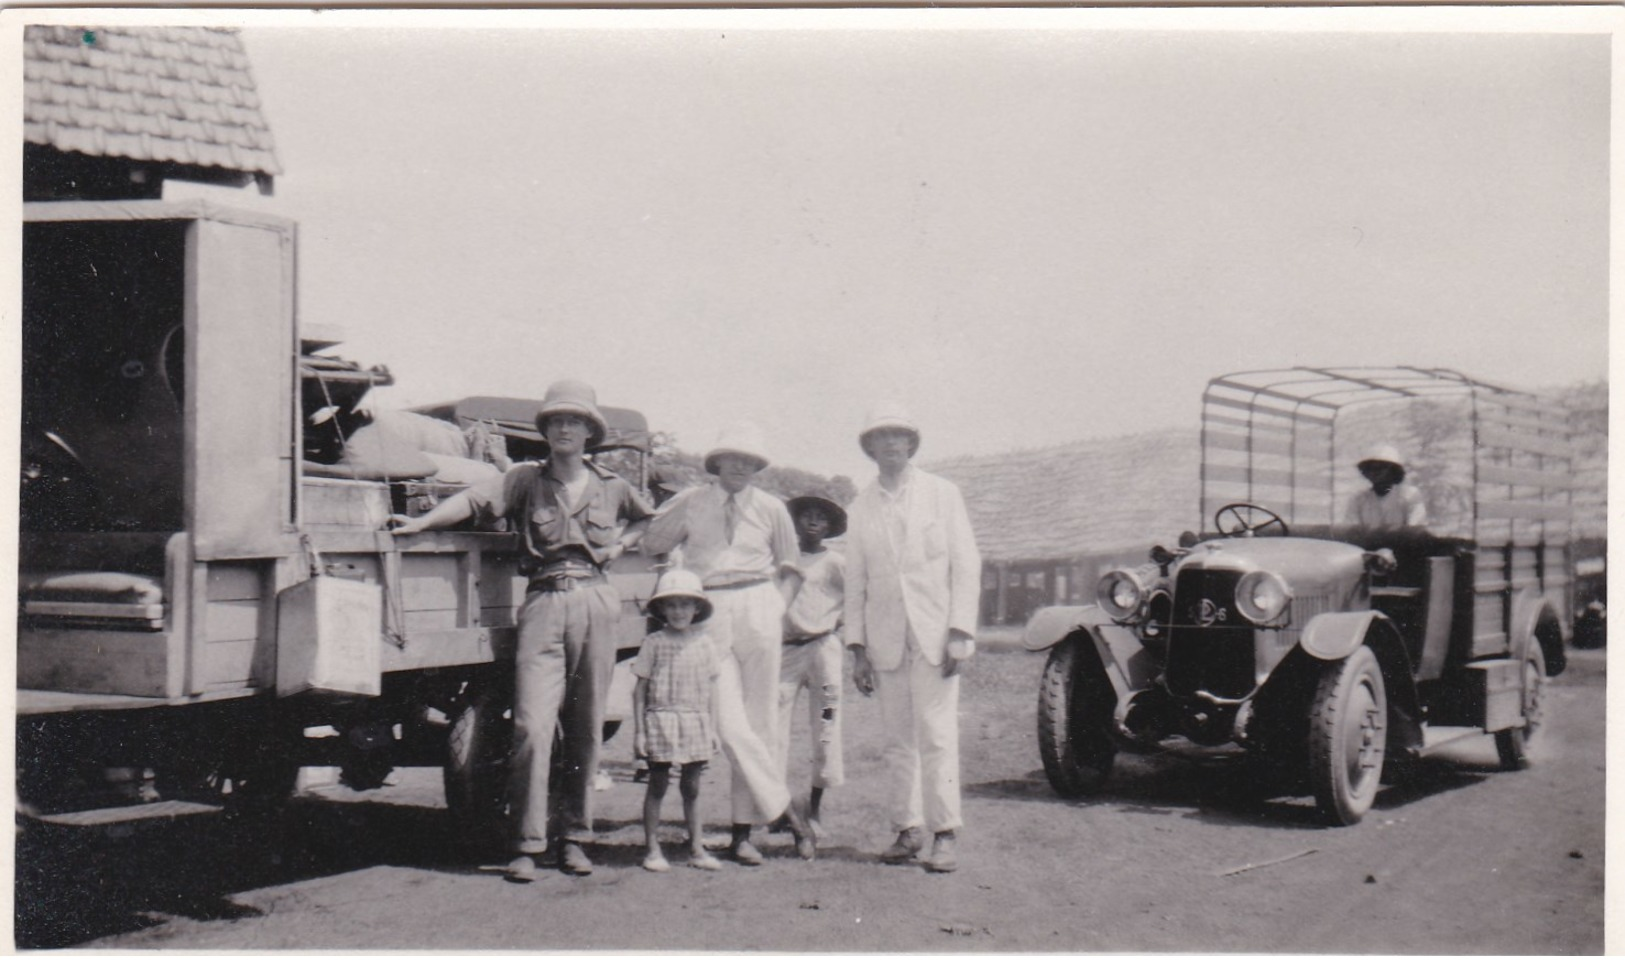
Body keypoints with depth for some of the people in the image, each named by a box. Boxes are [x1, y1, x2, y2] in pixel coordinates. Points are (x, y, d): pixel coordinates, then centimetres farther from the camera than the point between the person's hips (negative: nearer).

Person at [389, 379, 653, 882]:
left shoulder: (611, 487, 13)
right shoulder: (526, 480, 6)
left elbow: (650, 519, 30)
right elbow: (475, 499, -7)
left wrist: (620, 544, 12)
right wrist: (422, 522, -20)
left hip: (596, 600, 2)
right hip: (543, 601, -2)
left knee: (585, 727, 5)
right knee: (532, 725, -11)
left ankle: (574, 836, 15)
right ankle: (528, 843, -6)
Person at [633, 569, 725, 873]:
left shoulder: (703, 644, 6)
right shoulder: (654, 643, -2)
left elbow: (711, 689, 11)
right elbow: (640, 688, 0)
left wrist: (713, 728, 8)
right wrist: (638, 730, -4)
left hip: (695, 722, 3)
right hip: (660, 719, -2)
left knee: (691, 787, 8)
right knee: (657, 785, 1)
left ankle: (697, 848, 14)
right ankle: (653, 849, 8)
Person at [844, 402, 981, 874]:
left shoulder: (942, 494, 5)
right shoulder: (861, 508, 11)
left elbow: (966, 565, 1)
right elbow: (855, 582, 12)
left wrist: (959, 633, -8)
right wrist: (858, 648, 5)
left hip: (935, 633, -3)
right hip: (886, 637, 3)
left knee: (937, 735, -8)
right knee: (897, 740, 3)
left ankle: (945, 833, -4)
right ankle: (907, 829, 10)